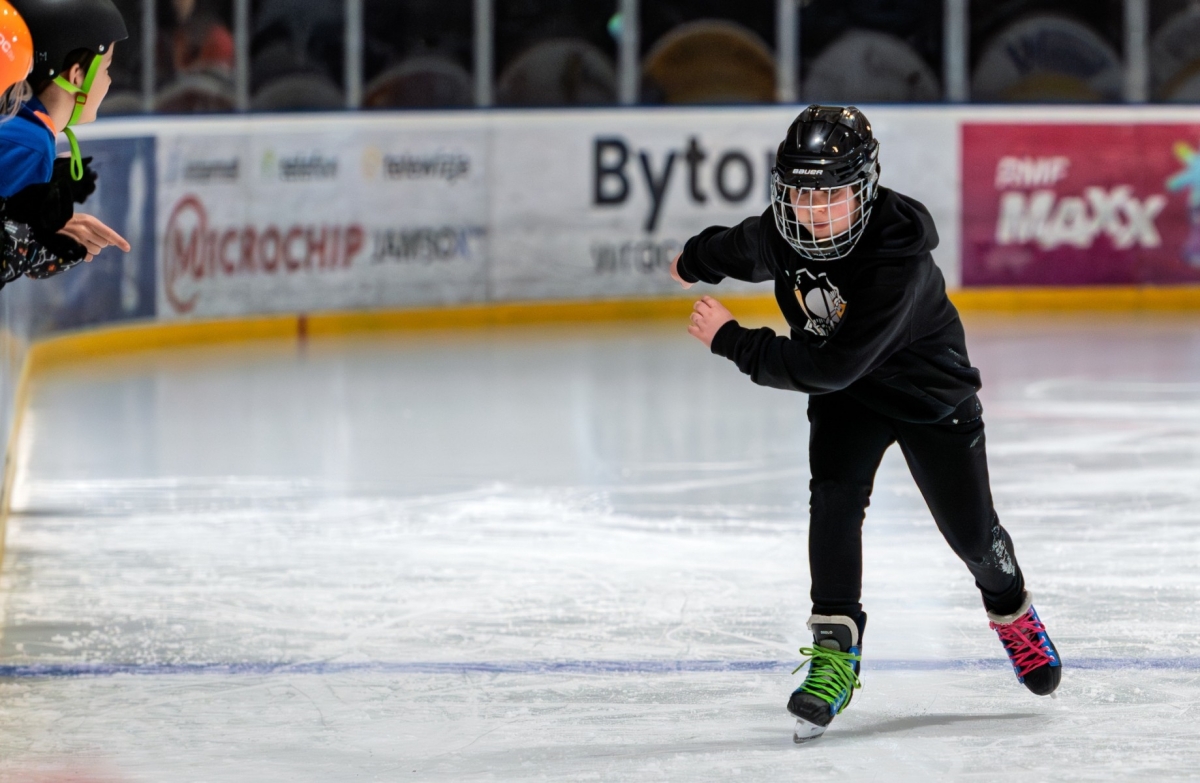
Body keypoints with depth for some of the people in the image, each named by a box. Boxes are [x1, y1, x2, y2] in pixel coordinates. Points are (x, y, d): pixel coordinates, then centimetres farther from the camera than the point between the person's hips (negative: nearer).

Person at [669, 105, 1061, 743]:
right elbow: (741, 249, 9)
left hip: (929, 390, -4)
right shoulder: (780, 234, -19)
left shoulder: (897, 260, -39)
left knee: (971, 530, 2)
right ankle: (836, 650, -20)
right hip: (844, 394, 4)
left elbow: (831, 365, -40)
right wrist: (695, 260, 30)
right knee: (834, 495, -21)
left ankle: (1011, 610, 35)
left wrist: (732, 342, -34)